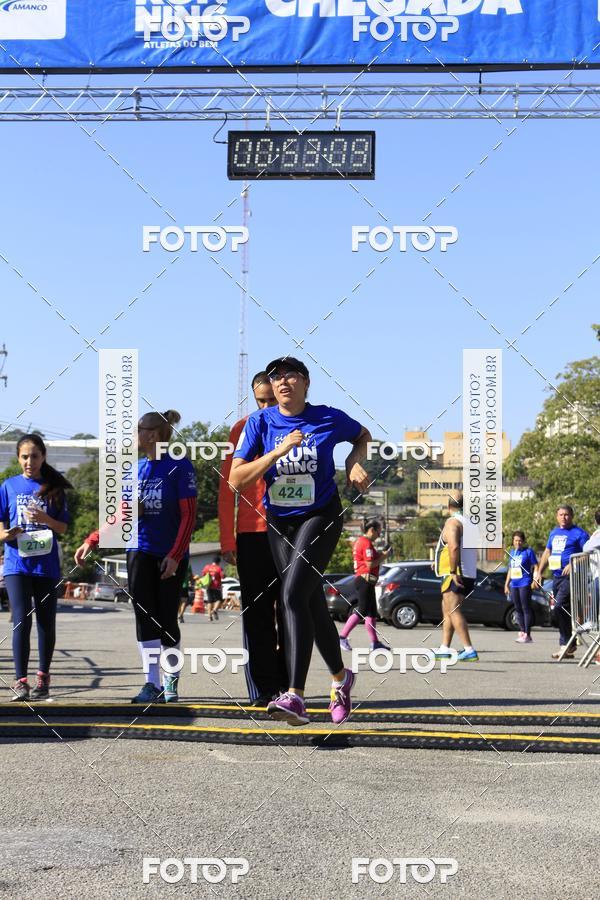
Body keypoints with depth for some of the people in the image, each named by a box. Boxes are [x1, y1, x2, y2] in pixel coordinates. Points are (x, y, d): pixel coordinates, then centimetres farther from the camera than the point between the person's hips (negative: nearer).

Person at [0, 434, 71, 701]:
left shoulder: (53, 488, 6)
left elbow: (63, 528, 5)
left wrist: (45, 519, -15)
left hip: (46, 564, 1)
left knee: (46, 622, 6)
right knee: (22, 620, -11)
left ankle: (43, 677, 21)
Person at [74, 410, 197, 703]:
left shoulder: (179, 466, -7)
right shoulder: (136, 469, 11)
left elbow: (188, 515, -10)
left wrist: (175, 554, -17)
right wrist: (91, 541, 4)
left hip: (171, 556, -5)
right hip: (140, 553, 5)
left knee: (167, 620, 0)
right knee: (145, 618, -4)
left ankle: (170, 684, 14)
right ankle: (151, 684, -5)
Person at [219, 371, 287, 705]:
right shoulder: (243, 430, 4)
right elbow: (227, 487, 4)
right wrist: (228, 540, -3)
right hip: (252, 534, -1)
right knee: (257, 613, 0)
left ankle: (286, 686, 9)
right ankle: (263, 688, 2)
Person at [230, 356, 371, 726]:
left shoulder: (329, 418, -7)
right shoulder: (260, 422, -5)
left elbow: (363, 435, 16)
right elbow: (236, 480, -11)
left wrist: (355, 463, -5)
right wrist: (278, 451, -21)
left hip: (322, 517, -4)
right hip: (279, 522, 4)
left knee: (293, 594, -22)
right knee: (313, 605, 12)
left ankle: (296, 696, -27)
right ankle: (341, 677, 37)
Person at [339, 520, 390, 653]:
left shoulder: (359, 541, 18)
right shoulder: (367, 543, -14)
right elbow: (370, 564, -19)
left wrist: (380, 555, 12)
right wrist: (383, 556, -7)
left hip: (363, 579, 11)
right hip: (365, 580, -11)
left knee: (372, 612, 10)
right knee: (362, 612, -9)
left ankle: (374, 642, 10)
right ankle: (342, 637, -7)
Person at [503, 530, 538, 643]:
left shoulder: (528, 551, -3)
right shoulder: (511, 552, 16)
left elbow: (535, 566, -4)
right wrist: (507, 583, 21)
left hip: (525, 583, -7)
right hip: (514, 584, 7)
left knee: (526, 608, -6)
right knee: (518, 609, 9)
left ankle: (527, 635, -6)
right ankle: (522, 632, 16)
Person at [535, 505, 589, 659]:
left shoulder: (579, 533, -5)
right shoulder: (554, 533, 17)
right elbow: (547, 552, 23)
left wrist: (573, 565, -23)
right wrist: (539, 572, 16)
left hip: (570, 577, -8)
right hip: (556, 577, 8)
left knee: (559, 609, -19)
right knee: (562, 612, 10)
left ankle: (565, 644, -11)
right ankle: (568, 647, 16)